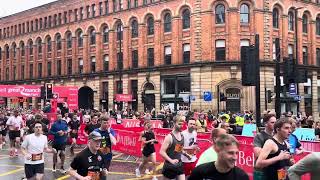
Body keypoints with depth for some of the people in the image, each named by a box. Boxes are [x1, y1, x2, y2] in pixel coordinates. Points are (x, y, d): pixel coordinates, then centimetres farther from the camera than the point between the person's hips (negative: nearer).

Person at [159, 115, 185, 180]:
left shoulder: (182, 136, 6)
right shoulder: (169, 137, -17)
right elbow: (162, 152, -21)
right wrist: (171, 160, -28)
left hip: (179, 165, 6)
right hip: (169, 166, -6)